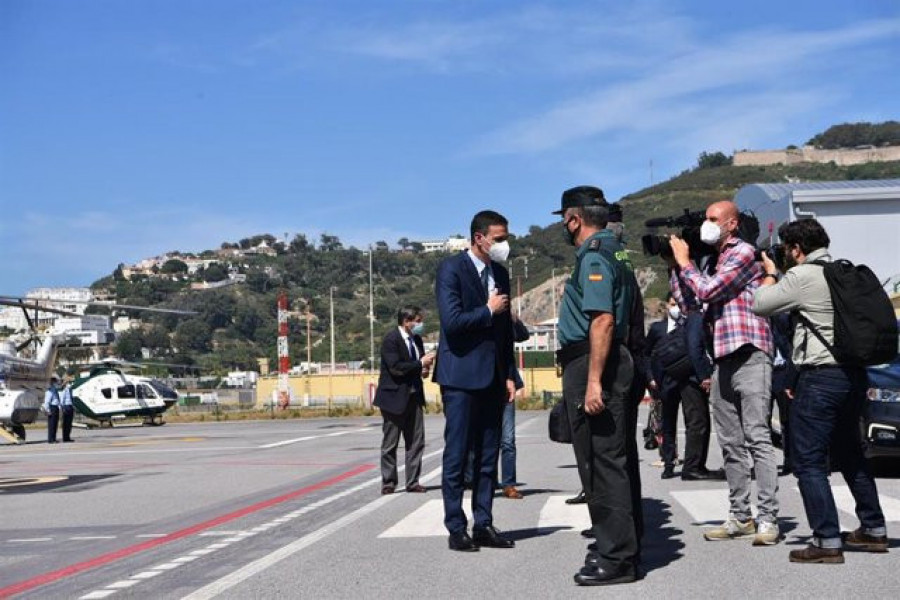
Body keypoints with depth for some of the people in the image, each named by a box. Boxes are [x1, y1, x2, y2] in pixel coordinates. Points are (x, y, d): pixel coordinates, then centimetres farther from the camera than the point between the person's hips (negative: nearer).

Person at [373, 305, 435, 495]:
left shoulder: (416, 339, 11)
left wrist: (424, 369, 0)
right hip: (394, 397, -7)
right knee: (390, 444, 3)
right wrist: (420, 364, -19)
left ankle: (413, 482, 11)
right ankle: (388, 483, 11)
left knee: (417, 441, 5)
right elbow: (395, 367, -22)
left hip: (414, 396, 7)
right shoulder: (391, 339, -13)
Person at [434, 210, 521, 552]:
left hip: (493, 378, 7)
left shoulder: (500, 273, 14)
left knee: (488, 456, 8)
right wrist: (488, 311, -7)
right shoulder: (451, 269, -8)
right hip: (461, 376, -7)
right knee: (457, 456, -2)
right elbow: (452, 321, -19)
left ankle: (483, 525, 14)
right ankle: (456, 529, 3)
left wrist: (509, 375, 13)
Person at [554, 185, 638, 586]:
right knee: (597, 459, 16)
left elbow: (603, 320, -24)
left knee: (603, 461, -8)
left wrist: (594, 381, -28)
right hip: (589, 369, 11)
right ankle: (611, 543, 25)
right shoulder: (599, 256, 19)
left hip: (592, 367, -11)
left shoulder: (593, 259, -13)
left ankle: (617, 557, -5)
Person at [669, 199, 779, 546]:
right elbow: (687, 301, 19)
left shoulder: (743, 252, -4)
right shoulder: (713, 261, 21)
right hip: (722, 360, 9)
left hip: (749, 356, -9)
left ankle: (768, 519, -11)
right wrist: (676, 264, 13)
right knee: (731, 444, 8)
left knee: (757, 437, -11)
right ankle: (740, 517, 13)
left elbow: (708, 290, -14)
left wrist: (685, 262, 0)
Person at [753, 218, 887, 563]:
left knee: (808, 461, -3)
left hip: (821, 376, -8)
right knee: (850, 454, 21)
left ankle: (827, 541, -6)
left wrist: (770, 274, 10)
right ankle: (873, 530, 27)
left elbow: (759, 305, -6)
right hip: (854, 373, 8)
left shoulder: (802, 277, -13)